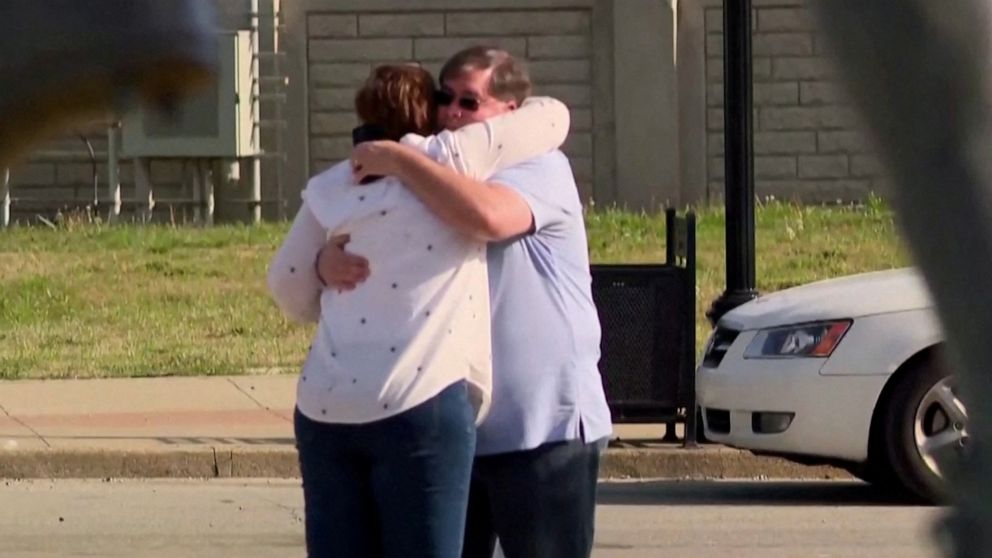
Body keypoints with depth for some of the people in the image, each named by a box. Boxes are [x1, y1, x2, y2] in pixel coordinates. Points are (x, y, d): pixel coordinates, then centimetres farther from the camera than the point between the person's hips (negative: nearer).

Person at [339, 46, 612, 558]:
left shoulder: (540, 168, -8)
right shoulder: (436, 182, 15)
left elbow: (487, 217, -30)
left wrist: (397, 161, -22)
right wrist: (330, 259, -16)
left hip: (545, 429, -7)